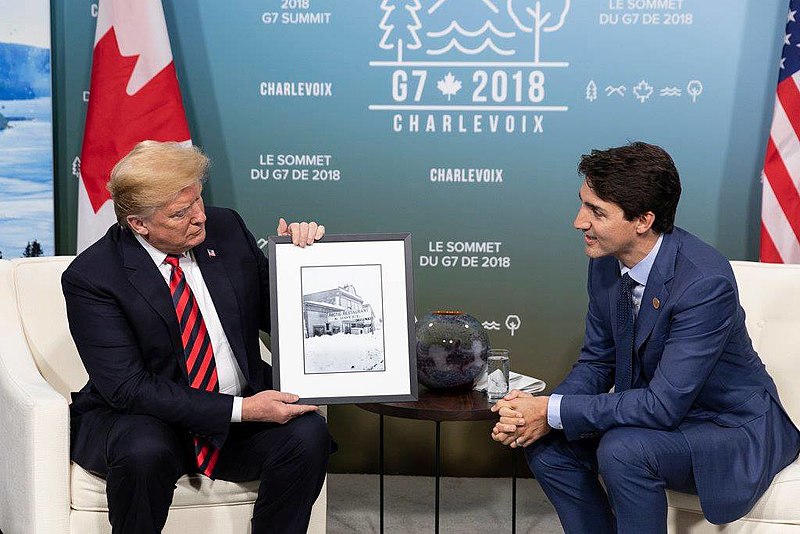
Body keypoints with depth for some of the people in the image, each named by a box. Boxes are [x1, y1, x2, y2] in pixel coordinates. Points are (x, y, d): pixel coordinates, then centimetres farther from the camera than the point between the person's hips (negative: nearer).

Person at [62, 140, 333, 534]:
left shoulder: (225, 228, -1)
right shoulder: (90, 277, -14)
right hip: (142, 418, -3)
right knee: (144, 453, -36)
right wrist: (240, 410, -25)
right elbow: (128, 388, -20)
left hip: (244, 409, 4)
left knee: (307, 435, -25)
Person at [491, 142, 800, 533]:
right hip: (657, 411, 7)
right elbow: (596, 362, 3)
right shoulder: (606, 261, -6)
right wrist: (536, 412, -16)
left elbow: (664, 405, -30)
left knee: (622, 449, -32)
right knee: (545, 442, -9)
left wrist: (554, 412, -27)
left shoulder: (705, 282, -30)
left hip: (732, 428, -7)